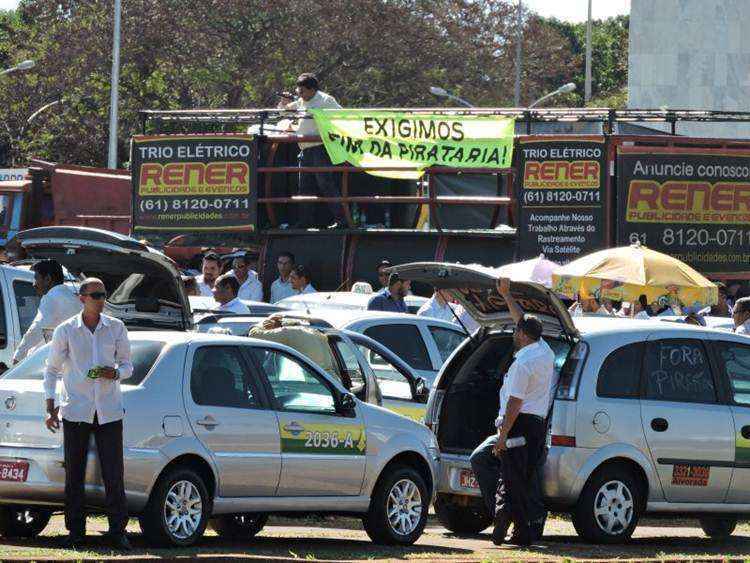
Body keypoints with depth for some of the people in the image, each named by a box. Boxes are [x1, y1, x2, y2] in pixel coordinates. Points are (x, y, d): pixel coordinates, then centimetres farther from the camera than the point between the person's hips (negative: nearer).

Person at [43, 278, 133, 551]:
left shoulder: (116, 328, 6)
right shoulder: (66, 331, 2)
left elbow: (127, 365, 13)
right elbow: (52, 369, 9)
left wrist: (116, 373, -10)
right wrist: (50, 405, 0)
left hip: (109, 411, 1)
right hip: (75, 411, -1)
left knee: (114, 474, -5)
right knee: (74, 474, 1)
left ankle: (118, 532, 0)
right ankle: (75, 532, 8)